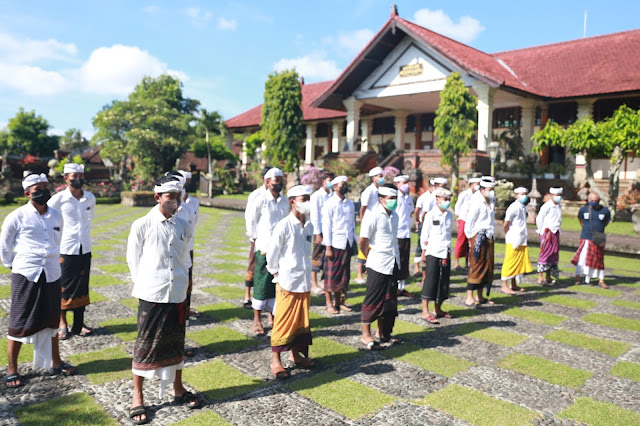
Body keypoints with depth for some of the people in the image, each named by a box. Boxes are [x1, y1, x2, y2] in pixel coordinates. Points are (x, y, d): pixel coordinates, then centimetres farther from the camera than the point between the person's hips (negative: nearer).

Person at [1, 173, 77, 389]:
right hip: (26, 276, -4)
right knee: (20, 323, 3)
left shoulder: (56, 215, 5)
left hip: (52, 275, 4)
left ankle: (55, 362, 29)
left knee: (51, 320, 15)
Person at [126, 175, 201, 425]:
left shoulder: (184, 227, 4)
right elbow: (133, 259, -1)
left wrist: (182, 282, 10)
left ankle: (178, 390, 33)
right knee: (146, 345, 5)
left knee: (176, 343, 16)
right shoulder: (142, 225, -7)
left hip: (177, 294, 4)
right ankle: (137, 398, 21)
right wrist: (144, 286, 0)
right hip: (151, 296, -4)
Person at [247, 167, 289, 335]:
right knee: (262, 284, 1)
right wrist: (258, 239, 4)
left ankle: (272, 315, 24)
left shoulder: (285, 202, 7)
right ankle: (257, 320, 13)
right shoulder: (260, 201, -6)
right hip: (264, 249, -4)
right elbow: (251, 222, 3)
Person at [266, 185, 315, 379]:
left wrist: (307, 273, 13)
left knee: (301, 320, 16)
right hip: (287, 283, -6)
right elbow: (272, 253, -8)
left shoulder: (309, 226, 6)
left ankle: (296, 354, 32)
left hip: (305, 282, 6)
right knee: (283, 321, 2)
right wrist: (277, 277, -4)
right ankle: (276, 361, 15)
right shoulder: (284, 226, -14)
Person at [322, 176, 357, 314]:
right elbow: (326, 226, -8)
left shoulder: (350, 203, 11)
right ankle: (329, 303, 12)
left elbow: (353, 224, 15)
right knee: (331, 275, 1)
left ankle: (339, 301, 20)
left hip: (347, 243, 5)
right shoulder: (330, 204, -5)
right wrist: (328, 247, -12)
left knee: (344, 273, 9)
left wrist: (354, 242, 12)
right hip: (335, 244, -5)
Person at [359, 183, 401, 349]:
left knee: (389, 300, 14)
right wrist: (371, 257, 2)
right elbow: (363, 242, -11)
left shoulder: (394, 216, 9)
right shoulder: (373, 217, -14)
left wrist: (396, 257, 9)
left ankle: (383, 332, 28)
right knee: (373, 300, 1)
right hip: (378, 266, -7)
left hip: (393, 264, 7)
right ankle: (366, 335, 13)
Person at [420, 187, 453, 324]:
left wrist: (449, 248, 14)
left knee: (443, 281, 10)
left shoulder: (449, 215, 8)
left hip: (445, 253, 6)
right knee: (430, 281, -4)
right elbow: (424, 236, -6)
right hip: (433, 253, -6)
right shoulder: (430, 215, -8)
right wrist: (423, 253, -6)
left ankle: (437, 309, 22)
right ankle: (425, 312, 2)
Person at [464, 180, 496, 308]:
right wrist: (471, 238, -13)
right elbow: (469, 222, -14)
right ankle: (469, 298, -4)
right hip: (478, 237, -9)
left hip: (488, 238, 9)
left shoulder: (489, 203, 15)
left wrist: (491, 236, 16)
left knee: (487, 267, 11)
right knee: (476, 267, -8)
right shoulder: (477, 203, -12)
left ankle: (480, 297, 20)